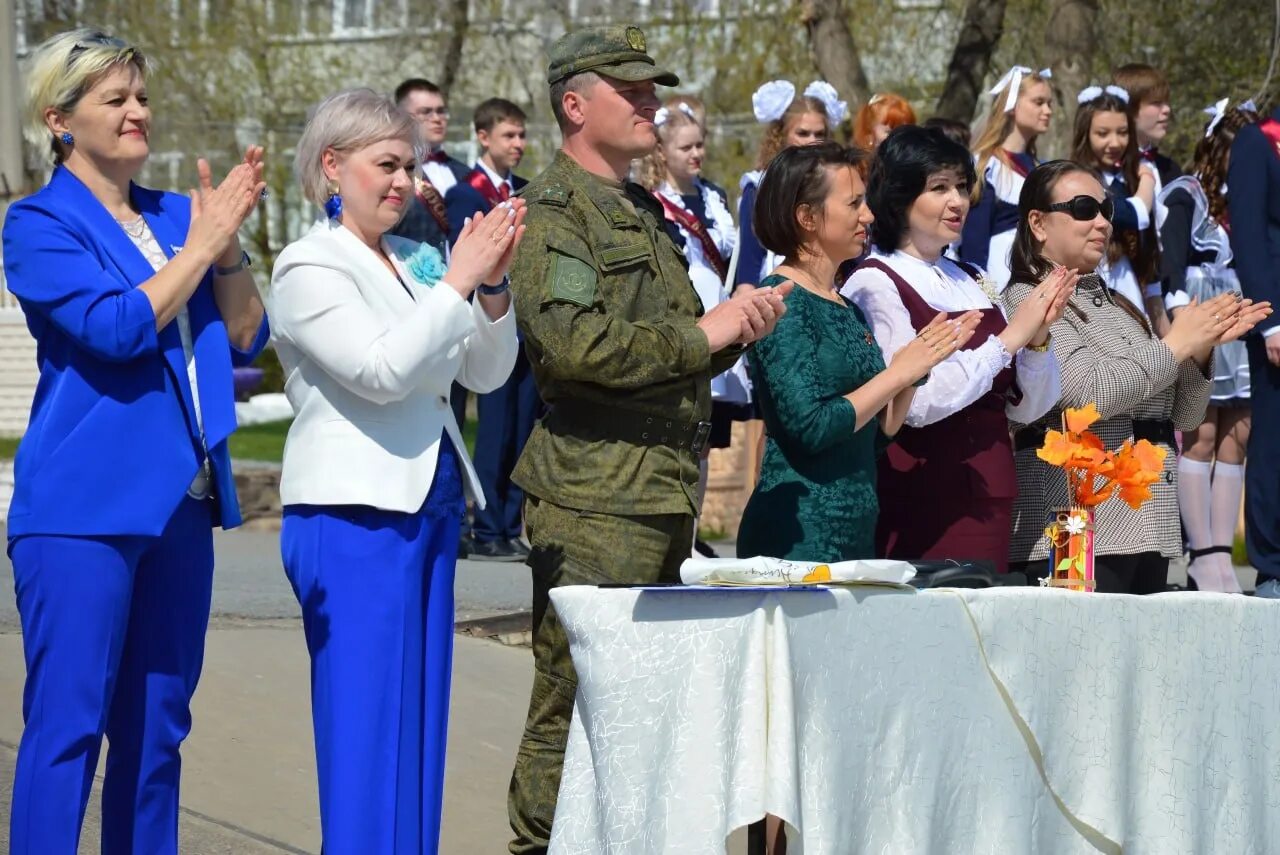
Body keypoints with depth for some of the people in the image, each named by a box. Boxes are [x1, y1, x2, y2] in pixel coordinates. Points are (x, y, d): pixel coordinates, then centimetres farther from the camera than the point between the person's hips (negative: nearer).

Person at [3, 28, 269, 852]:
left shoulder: (175, 215, 12)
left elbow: (246, 339, 8)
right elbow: (119, 326, -17)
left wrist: (228, 242, -6)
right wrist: (201, 247, -8)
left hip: (180, 503, 6)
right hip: (84, 506, -6)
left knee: (157, 728, 11)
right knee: (67, 726, -6)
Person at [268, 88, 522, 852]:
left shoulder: (413, 260, 14)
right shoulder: (309, 267, -7)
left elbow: (486, 373, 12)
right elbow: (382, 371, -19)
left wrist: (493, 284, -3)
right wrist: (457, 281, -16)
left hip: (428, 507, 8)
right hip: (355, 514, -8)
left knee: (421, 723, 9)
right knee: (366, 728, -6)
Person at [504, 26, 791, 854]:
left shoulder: (643, 212, 23)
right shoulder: (552, 212, -7)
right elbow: (575, 343, -22)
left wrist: (736, 328, 9)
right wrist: (700, 333, -15)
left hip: (665, 497, 9)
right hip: (594, 503, -9)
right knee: (575, 705, -9)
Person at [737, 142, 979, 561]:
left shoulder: (847, 308, 15)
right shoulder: (782, 302, -10)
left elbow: (880, 430, 16)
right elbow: (810, 427, -20)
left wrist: (921, 359, 5)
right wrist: (898, 372, -12)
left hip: (856, 531, 8)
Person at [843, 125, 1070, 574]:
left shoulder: (975, 282, 14)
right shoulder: (874, 284, -6)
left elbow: (1027, 407, 12)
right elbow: (917, 402, -18)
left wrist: (1038, 337, -5)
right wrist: (1008, 338, -14)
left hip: (988, 500, 6)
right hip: (921, 508, -6)